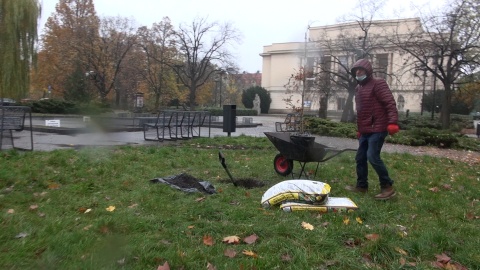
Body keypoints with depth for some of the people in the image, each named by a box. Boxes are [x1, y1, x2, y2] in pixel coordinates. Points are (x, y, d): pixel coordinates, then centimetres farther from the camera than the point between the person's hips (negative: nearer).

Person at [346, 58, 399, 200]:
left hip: (377, 129, -9)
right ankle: (362, 185, 21)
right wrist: (359, 129, 25)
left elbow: (390, 103, -16)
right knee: (360, 158, 9)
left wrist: (392, 122, -27)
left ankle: (388, 187, -2)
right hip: (365, 130, 9)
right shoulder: (358, 88, 19)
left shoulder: (378, 83, -7)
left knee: (373, 157, -15)